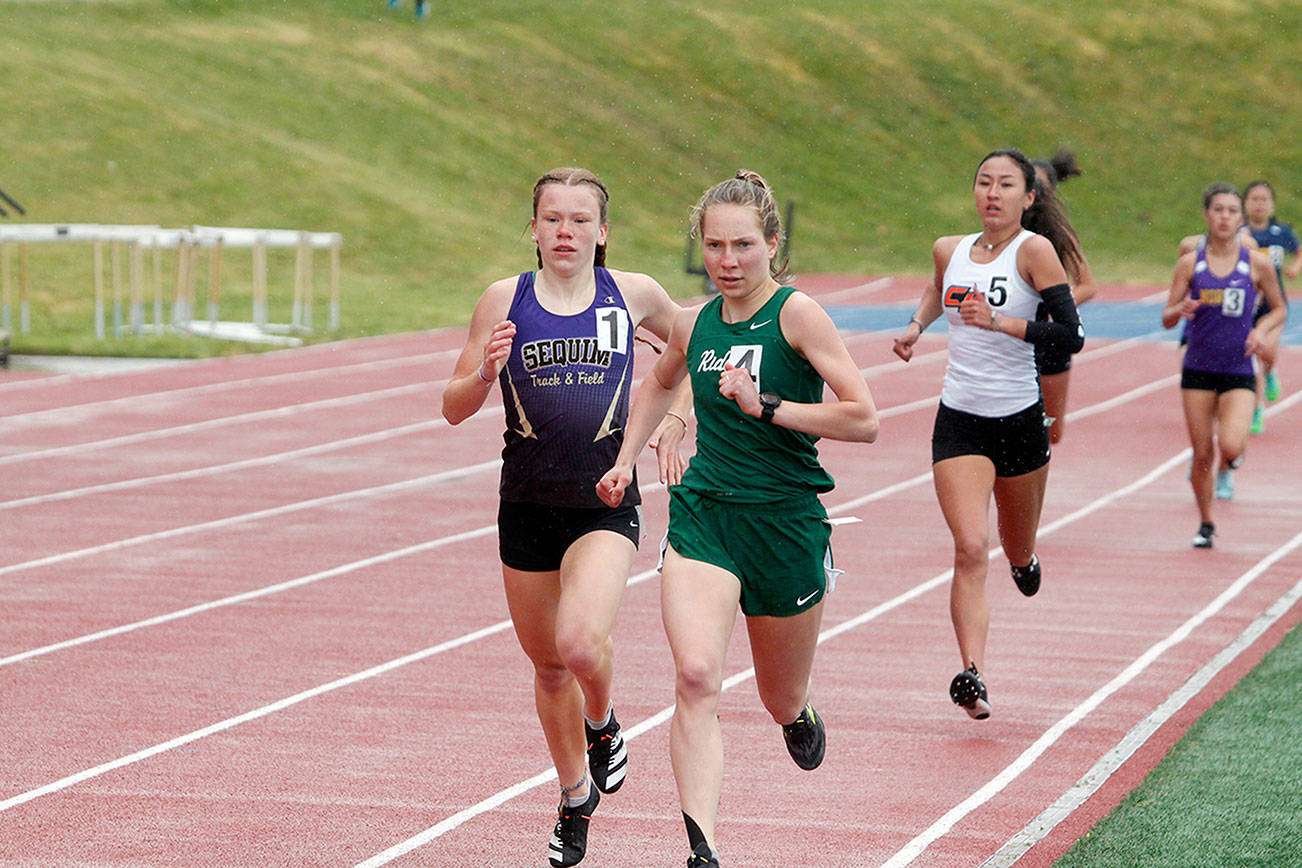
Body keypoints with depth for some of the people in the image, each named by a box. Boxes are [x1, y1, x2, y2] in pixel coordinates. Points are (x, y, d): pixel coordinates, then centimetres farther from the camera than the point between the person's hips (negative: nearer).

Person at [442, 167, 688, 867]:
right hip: (527, 506, 2)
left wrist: (675, 421, 7)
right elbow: (454, 409, 3)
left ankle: (603, 725, 9)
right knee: (547, 663, 12)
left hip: (606, 501, -2)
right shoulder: (505, 300, 1)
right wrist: (484, 373, -17)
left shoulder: (633, 295, 1)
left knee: (580, 641, -25)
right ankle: (576, 796, 34)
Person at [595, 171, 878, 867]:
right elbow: (660, 384, 31)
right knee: (696, 678, -22)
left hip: (785, 523, -2)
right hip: (702, 514, 2)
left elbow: (864, 419, -17)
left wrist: (767, 406, -22)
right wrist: (625, 461, 22)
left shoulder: (797, 314, -10)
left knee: (782, 703, 15)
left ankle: (798, 714, 55)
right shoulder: (695, 324, 6)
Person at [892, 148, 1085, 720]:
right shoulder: (949, 251, 5)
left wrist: (999, 322, -26)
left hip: (1020, 421, -1)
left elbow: (1071, 335, -18)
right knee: (970, 547, -18)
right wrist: (917, 325, 12)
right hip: (959, 421, 2)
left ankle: (1025, 561, 56)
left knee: (1018, 554, 17)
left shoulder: (1035, 251, -10)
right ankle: (972, 676, -24)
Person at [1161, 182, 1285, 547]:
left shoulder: (1258, 264, -2)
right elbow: (1166, 319, 2)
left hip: (1239, 372, -1)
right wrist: (1182, 309, -20)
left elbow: (1279, 309, 11)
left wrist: (1261, 330, -9)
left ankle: (1230, 462, 18)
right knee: (1202, 455, 3)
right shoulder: (1190, 263, 0)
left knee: (1230, 447, -20)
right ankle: (1205, 524, 23)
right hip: (1198, 370, 1)